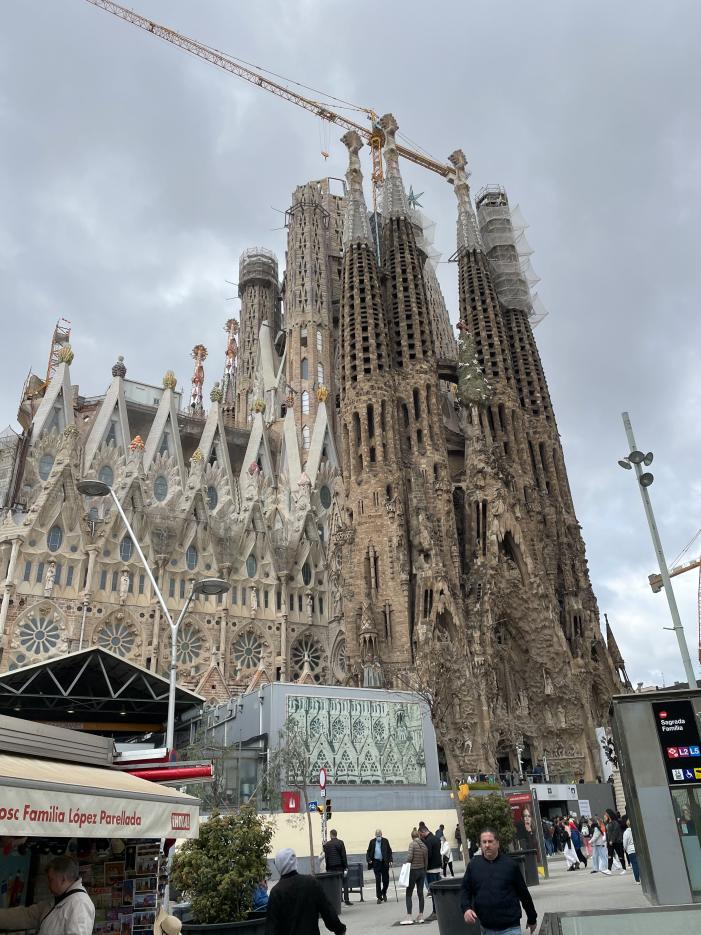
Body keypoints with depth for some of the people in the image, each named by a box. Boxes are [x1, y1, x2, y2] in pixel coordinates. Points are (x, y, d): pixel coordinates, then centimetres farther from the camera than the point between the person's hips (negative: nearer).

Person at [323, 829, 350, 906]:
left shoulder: (326, 844, 0)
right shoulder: (340, 842, -5)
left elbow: (326, 857, 2)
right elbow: (344, 855, -7)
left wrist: (327, 868, 8)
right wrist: (346, 866, -4)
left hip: (331, 867, 2)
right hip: (340, 866, -2)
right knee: (344, 883, 7)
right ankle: (346, 900, 2)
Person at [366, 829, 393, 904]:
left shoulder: (385, 841, 1)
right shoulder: (372, 841, 1)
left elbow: (389, 851, 4)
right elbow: (368, 852, 6)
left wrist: (390, 860, -7)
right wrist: (369, 859, -10)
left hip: (384, 863, 0)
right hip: (376, 863, 0)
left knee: (386, 880, 5)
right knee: (378, 881, -1)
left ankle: (384, 893, 31)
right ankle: (379, 897, 10)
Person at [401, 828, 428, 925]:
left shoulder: (412, 844, -13)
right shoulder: (424, 846, 4)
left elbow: (409, 857, -19)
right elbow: (426, 861, 9)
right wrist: (424, 871, 20)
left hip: (413, 871, -6)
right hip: (422, 871, 6)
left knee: (409, 894, 1)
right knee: (420, 893, 11)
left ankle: (409, 917, -2)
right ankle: (421, 916, 14)